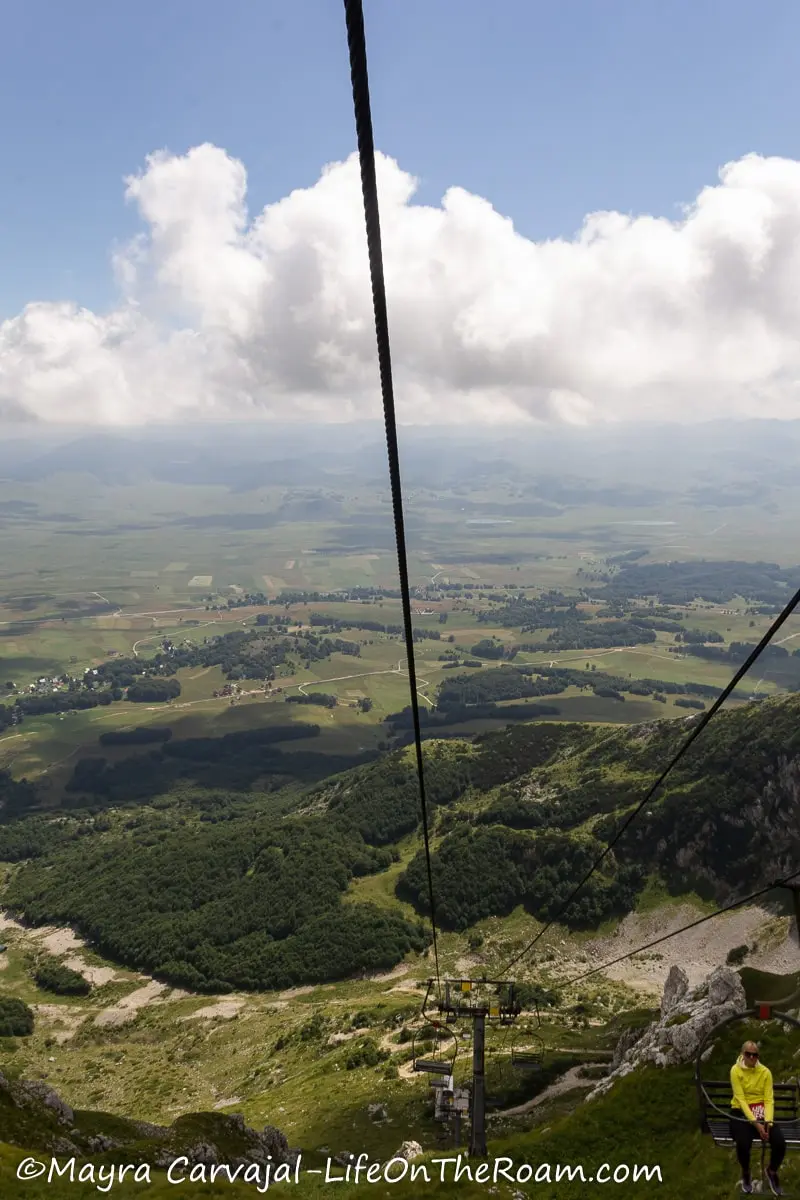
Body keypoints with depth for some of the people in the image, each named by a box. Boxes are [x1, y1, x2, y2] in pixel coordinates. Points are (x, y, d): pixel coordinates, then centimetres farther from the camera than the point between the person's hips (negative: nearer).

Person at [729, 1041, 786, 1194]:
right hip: (741, 1113, -3)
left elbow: (769, 1099, -5)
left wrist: (768, 1121, -22)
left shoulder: (765, 1072, 0)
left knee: (780, 1142, -23)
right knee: (743, 1144, -31)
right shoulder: (736, 1070, -10)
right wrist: (755, 1123, -25)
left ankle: (772, 1172, 13)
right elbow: (740, 1099, -15)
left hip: (762, 1113, 3)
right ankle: (746, 1173, 6)